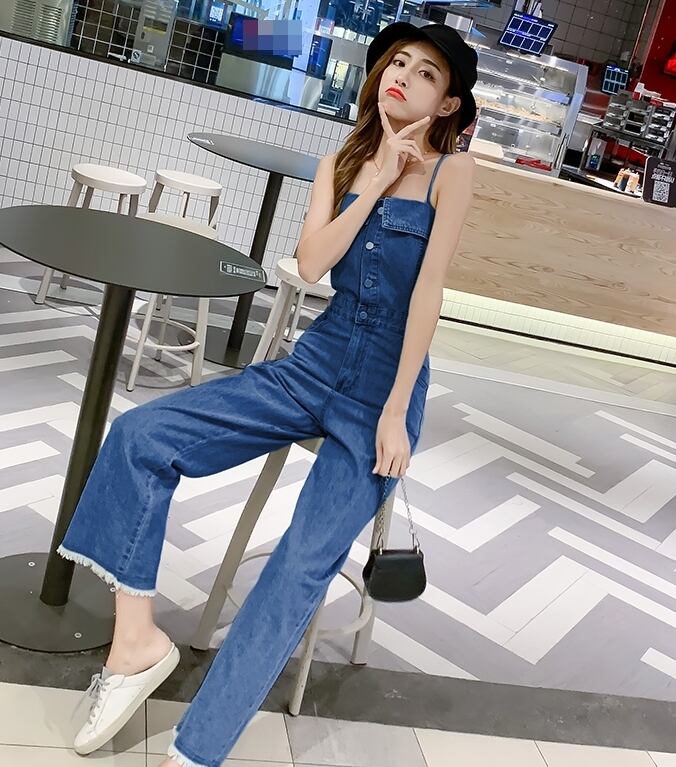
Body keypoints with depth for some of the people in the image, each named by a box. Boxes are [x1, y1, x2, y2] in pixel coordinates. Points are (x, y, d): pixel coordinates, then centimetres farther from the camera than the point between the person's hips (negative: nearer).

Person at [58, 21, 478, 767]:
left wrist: (395, 412, -18)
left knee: (304, 561, -23)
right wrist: (375, 183, -10)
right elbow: (311, 264, -4)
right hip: (316, 362, 5)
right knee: (140, 435, -11)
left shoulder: (451, 169, -5)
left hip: (384, 386, -5)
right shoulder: (341, 162, 9)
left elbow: (428, 287, -13)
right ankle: (136, 640, -3)